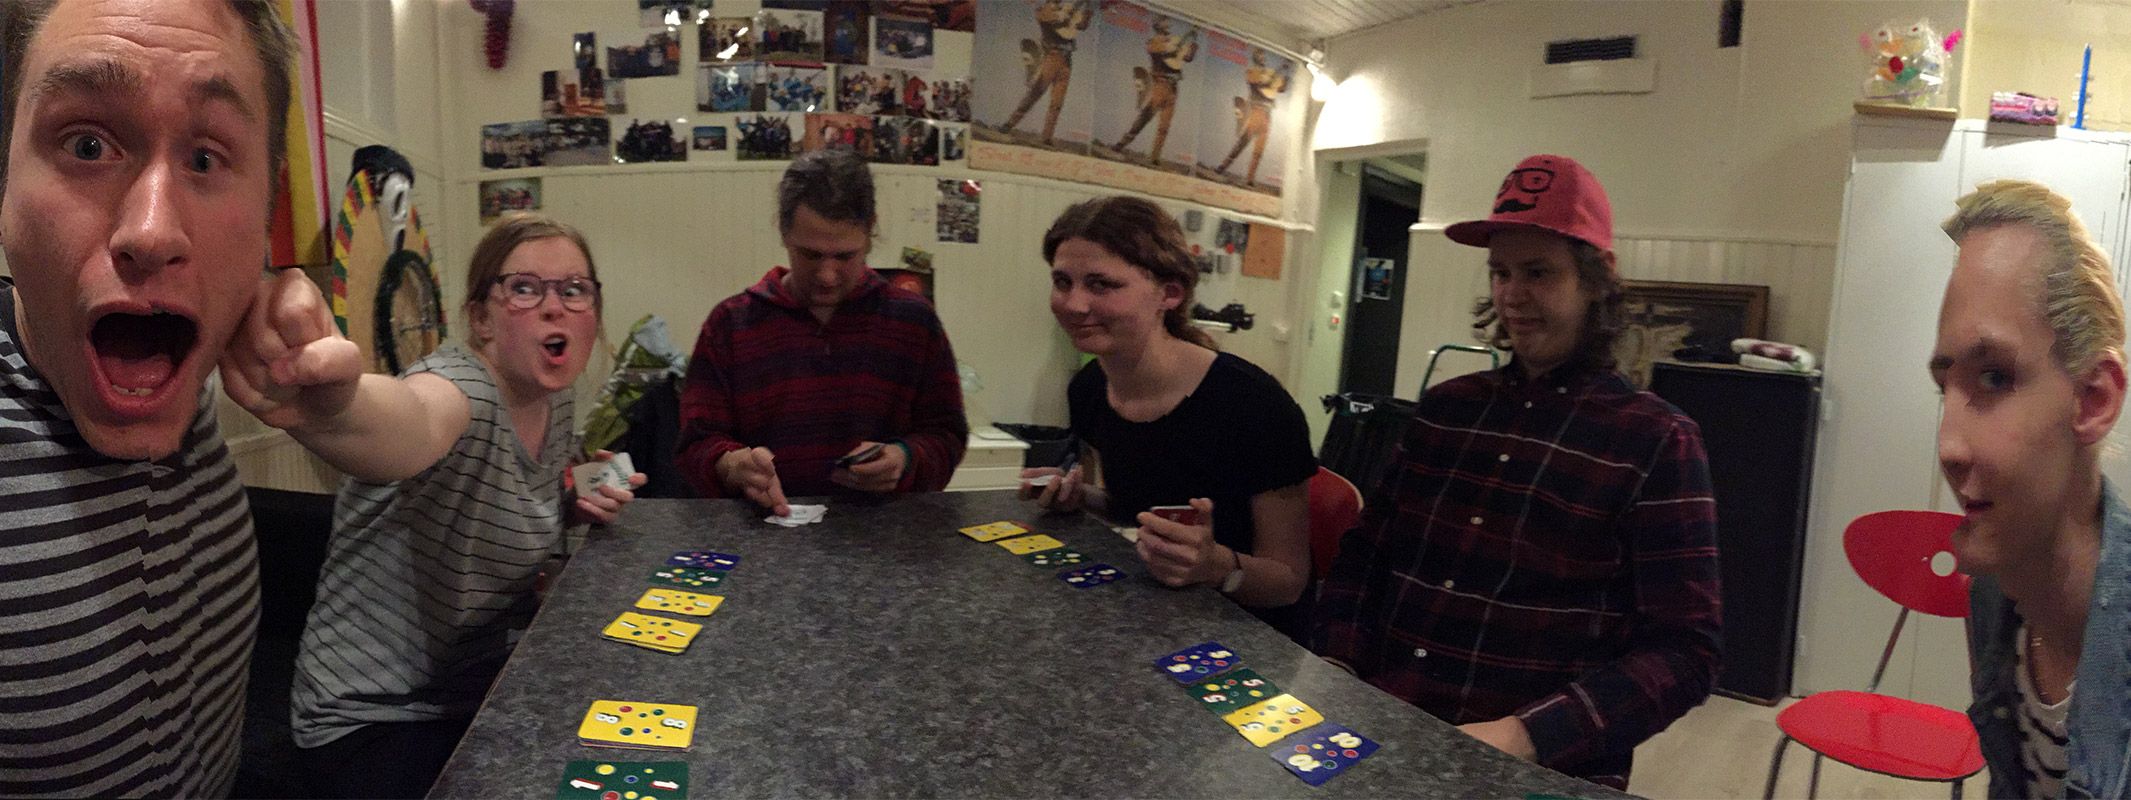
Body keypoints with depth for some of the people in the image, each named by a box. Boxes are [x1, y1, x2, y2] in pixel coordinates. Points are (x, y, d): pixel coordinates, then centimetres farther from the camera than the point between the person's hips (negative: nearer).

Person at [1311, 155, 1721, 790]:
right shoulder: (1444, 408, 11)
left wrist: (1524, 736, -18)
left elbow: (1684, 653, -6)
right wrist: (1335, 672, -2)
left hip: (1542, 770, -3)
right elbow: (1361, 557, 16)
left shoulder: (1656, 442, -2)